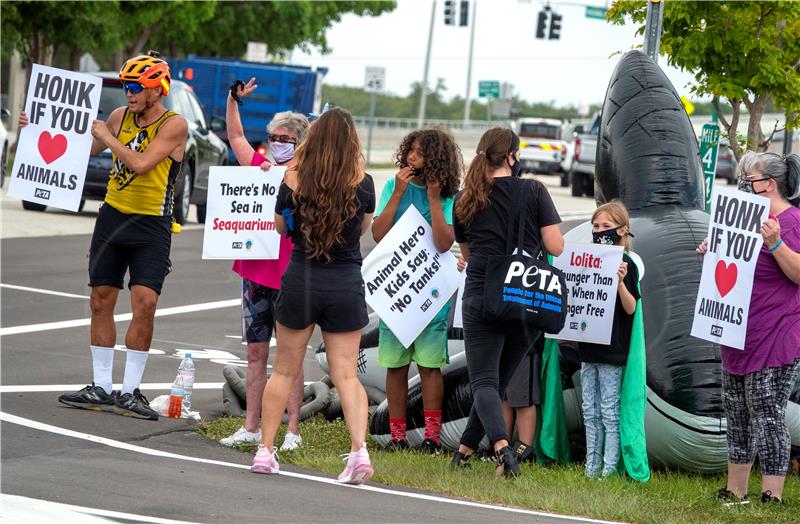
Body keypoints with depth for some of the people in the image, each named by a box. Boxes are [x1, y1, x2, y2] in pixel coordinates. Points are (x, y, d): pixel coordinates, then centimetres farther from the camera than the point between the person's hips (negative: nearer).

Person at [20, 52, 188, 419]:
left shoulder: (174, 125, -11)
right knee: (101, 301, 5)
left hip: (151, 226, -5)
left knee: (145, 304, -13)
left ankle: (130, 391, -6)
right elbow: (85, 147, 20)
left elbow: (140, 163, -23)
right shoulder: (120, 116, 6)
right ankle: (101, 388, 13)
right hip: (113, 217, 5)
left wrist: (107, 137, -11)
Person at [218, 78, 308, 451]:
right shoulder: (259, 166, 11)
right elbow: (236, 136, 20)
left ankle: (293, 431, -1)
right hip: (254, 271, 6)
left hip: (287, 275, -6)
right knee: (256, 352, 9)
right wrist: (233, 100, 10)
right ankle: (251, 428, 13)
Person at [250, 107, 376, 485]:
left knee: (284, 370, 14)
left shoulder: (294, 179, -6)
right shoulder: (362, 182, -6)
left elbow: (279, 227, 9)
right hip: (346, 284, 0)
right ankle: (360, 450, -14)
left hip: (301, 280, 0)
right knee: (347, 374, 3)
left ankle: (265, 450, 16)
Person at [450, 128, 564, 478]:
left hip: (482, 295, 0)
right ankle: (465, 450, 17)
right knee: (499, 379, 14)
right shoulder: (533, 191, 0)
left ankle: (501, 446, -29)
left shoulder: (465, 199, 9)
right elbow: (556, 247, -2)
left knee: (484, 380, -4)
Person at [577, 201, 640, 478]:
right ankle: (592, 467, 15)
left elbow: (630, 308, -15)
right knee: (590, 412, 10)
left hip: (612, 348, -7)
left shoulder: (625, 264, -9)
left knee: (609, 411, -4)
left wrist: (620, 282, -29)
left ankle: (609, 469, -1)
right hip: (589, 345, 7)